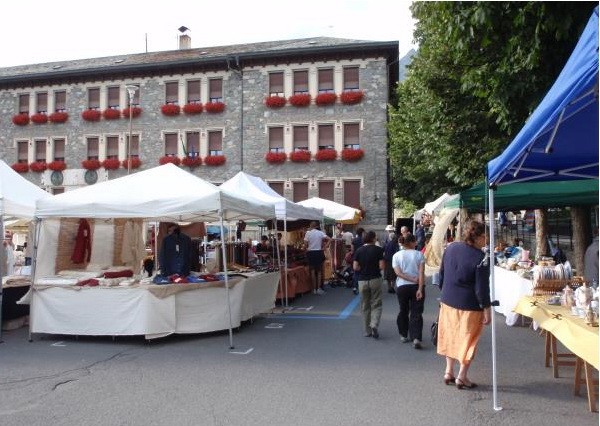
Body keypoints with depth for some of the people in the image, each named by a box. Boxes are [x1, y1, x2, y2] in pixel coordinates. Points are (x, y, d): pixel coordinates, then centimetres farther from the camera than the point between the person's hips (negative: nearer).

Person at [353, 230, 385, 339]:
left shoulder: (359, 250, 0)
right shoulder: (378, 250, -6)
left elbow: (355, 267, -6)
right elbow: (382, 266, -10)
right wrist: (375, 268, 10)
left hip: (362, 280, 2)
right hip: (375, 279, -2)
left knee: (365, 306, 12)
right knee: (376, 305, 7)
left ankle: (367, 331, 16)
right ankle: (374, 325, -15)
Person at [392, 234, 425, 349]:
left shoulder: (397, 255, 1)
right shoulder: (419, 254, -4)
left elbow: (398, 273, -11)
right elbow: (421, 273, -13)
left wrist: (413, 279, -11)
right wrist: (420, 289, -16)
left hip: (402, 287, 2)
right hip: (417, 286, -1)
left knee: (403, 311, 18)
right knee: (416, 313, 1)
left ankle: (404, 335, 26)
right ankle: (416, 338, -12)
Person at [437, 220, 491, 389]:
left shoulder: (451, 248, -1)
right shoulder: (481, 258, -20)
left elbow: (442, 274, 8)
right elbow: (482, 287, -18)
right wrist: (487, 309, -10)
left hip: (448, 301, 6)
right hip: (469, 306, -6)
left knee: (450, 336, 19)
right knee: (468, 339, 10)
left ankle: (449, 372, 27)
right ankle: (461, 377, 17)